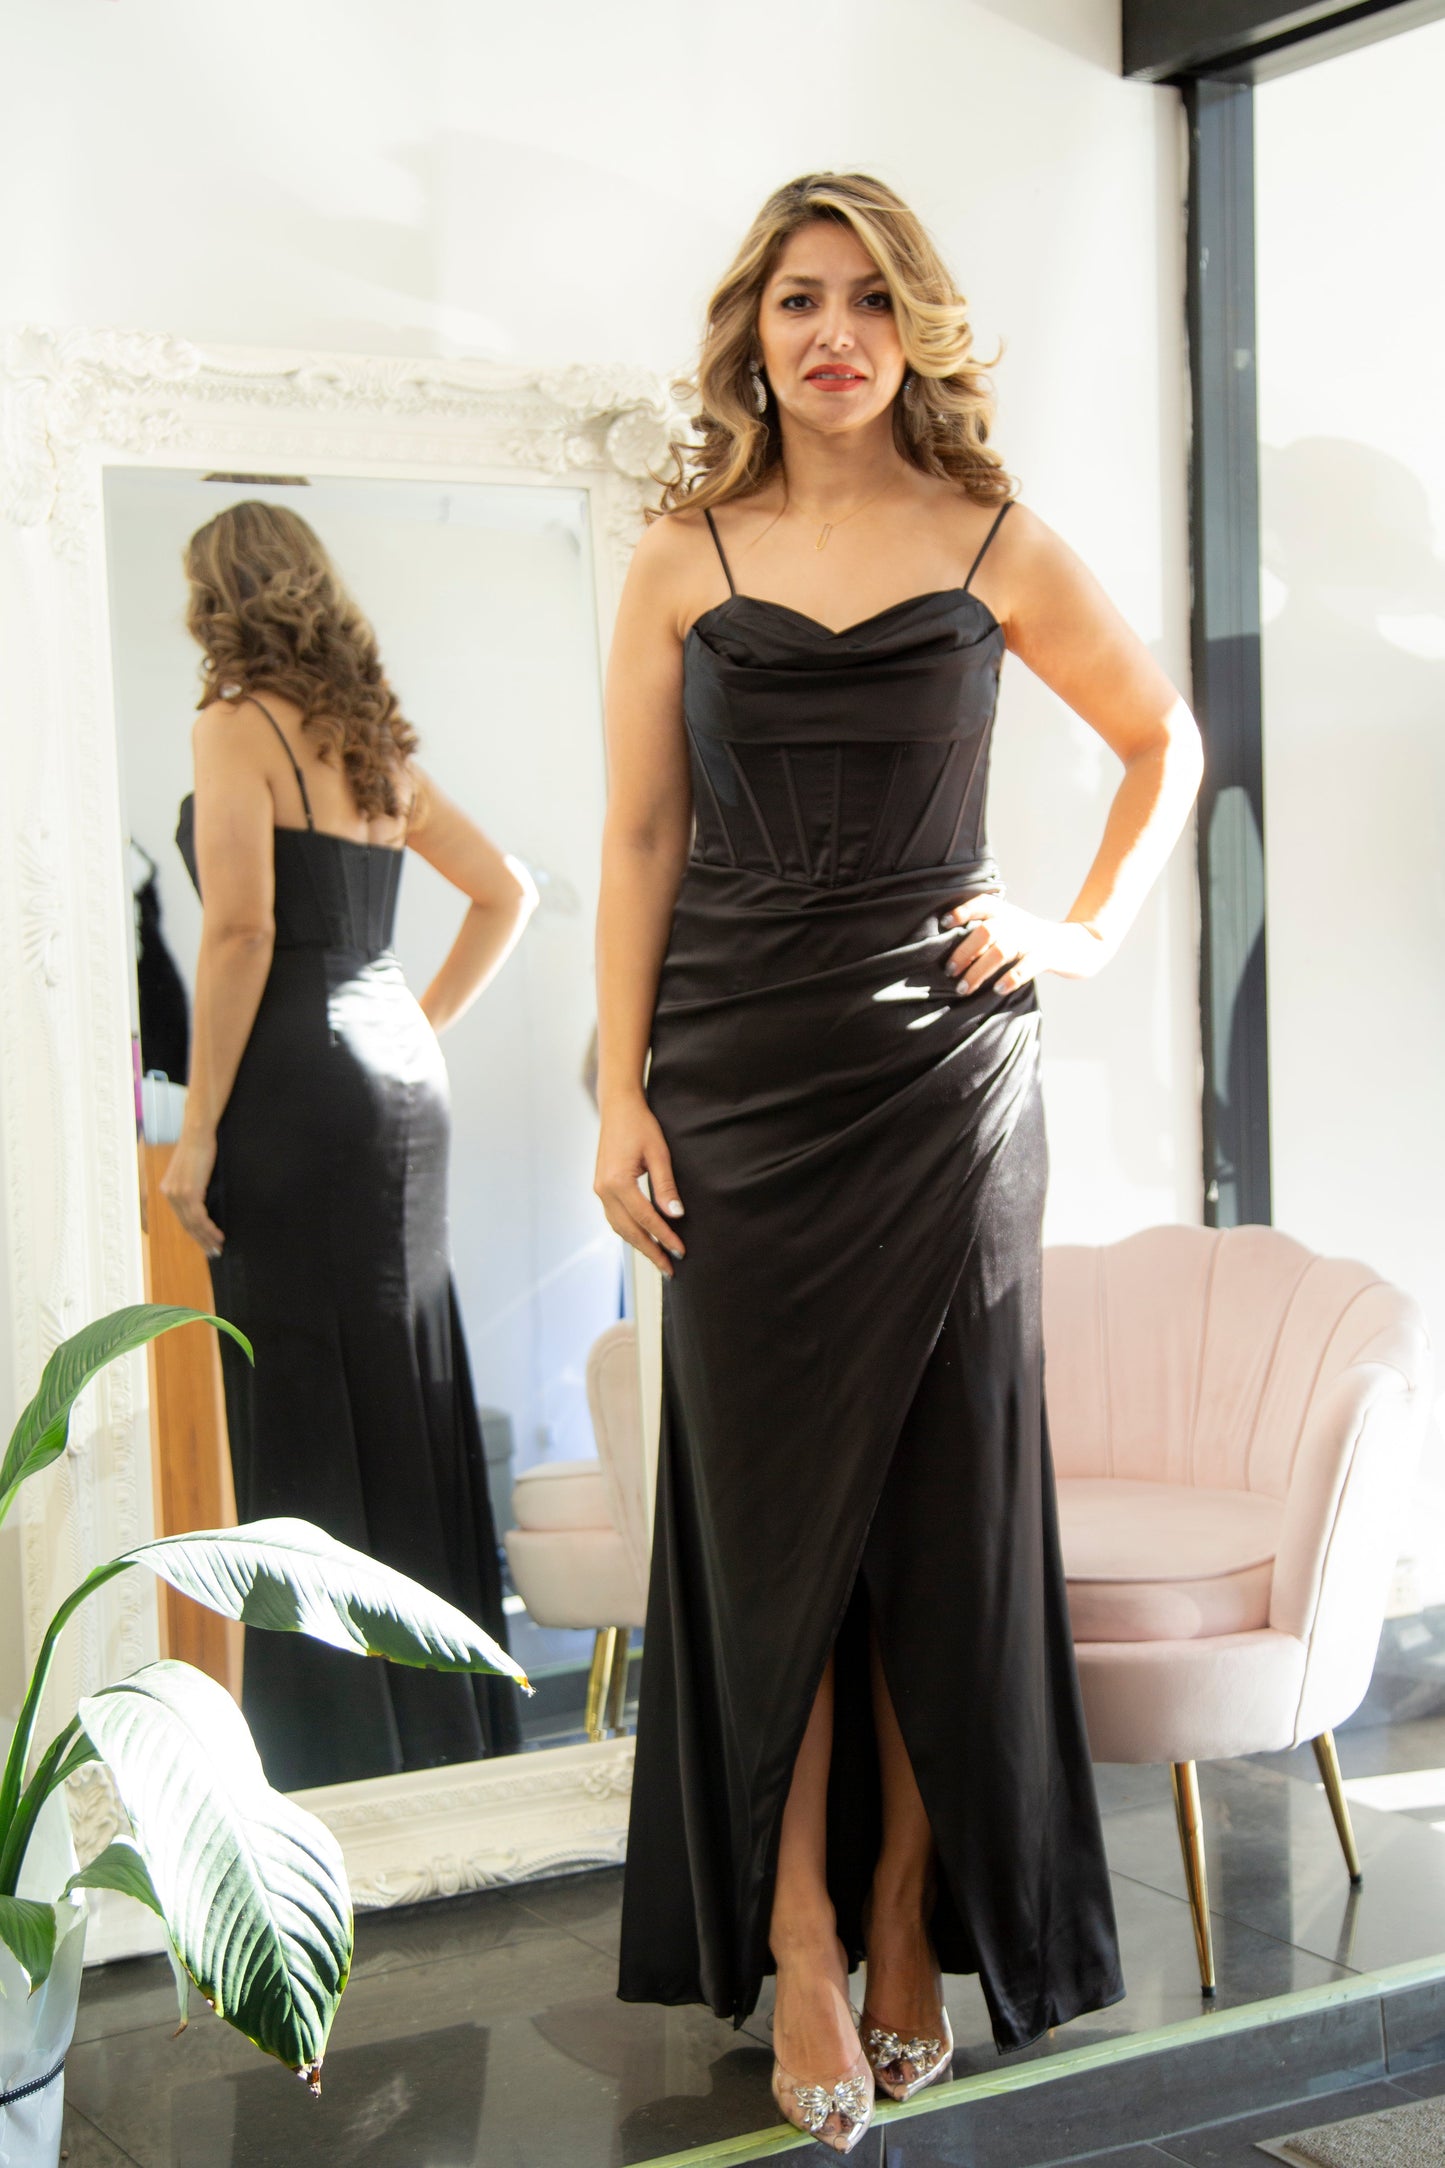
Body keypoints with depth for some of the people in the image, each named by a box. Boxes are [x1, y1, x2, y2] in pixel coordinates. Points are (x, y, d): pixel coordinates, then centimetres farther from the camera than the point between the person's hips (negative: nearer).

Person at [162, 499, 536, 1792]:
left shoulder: (238, 724, -6)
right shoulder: (375, 738, 16)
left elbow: (241, 930, -16)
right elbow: (507, 889, 21)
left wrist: (199, 1129, -13)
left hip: (301, 1088, -7)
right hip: (401, 1083, 8)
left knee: (305, 1419, -3)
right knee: (411, 1404, 12)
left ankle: (341, 1746, 1)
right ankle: (453, 1721, 20)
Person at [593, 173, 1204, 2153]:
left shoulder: (994, 544, 5)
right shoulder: (685, 556, 5)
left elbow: (1167, 740, 18)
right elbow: (641, 839, 3)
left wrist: (1094, 931, 6)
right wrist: (621, 1097, -3)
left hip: (943, 1063, 0)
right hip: (737, 1076, 0)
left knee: (940, 1500, 3)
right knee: (769, 1498, 2)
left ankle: (911, 1921, 16)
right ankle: (799, 1948, 10)